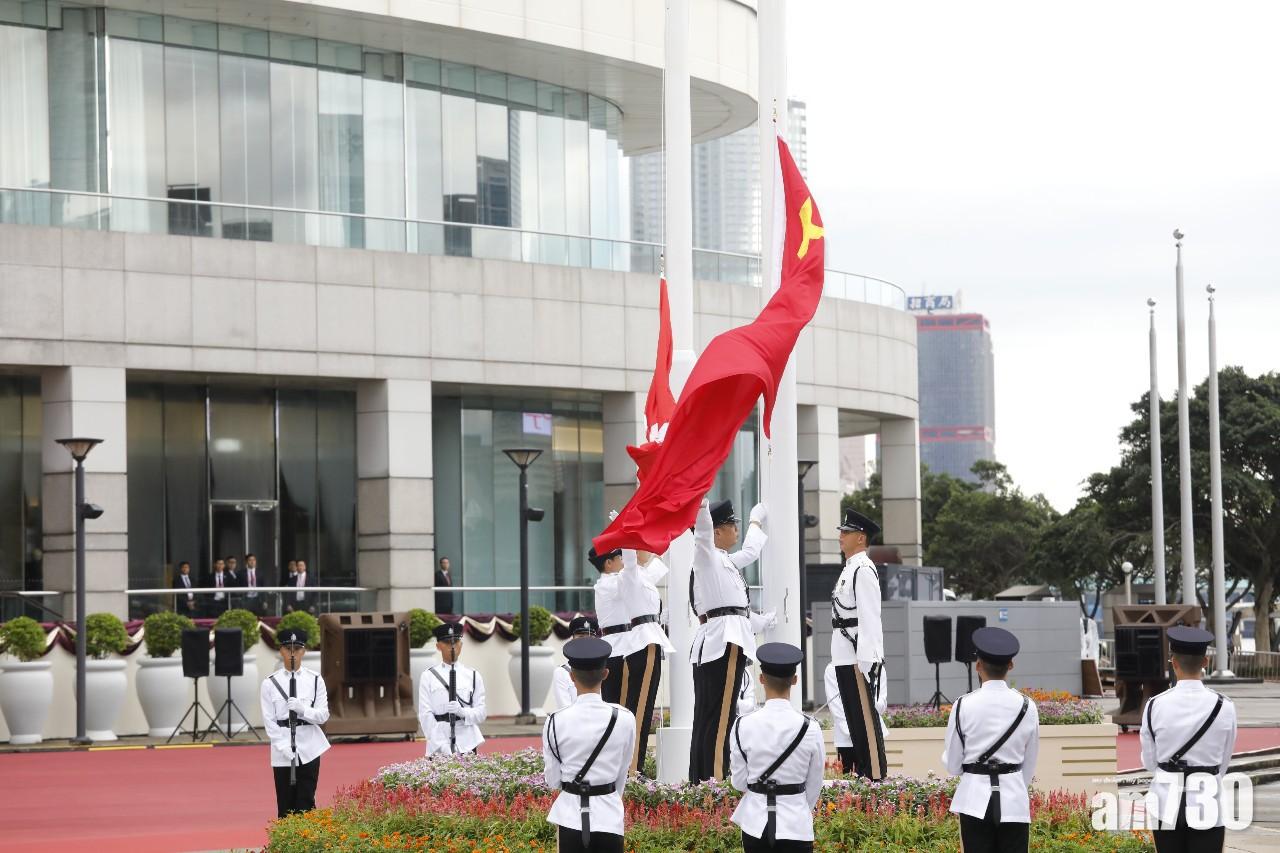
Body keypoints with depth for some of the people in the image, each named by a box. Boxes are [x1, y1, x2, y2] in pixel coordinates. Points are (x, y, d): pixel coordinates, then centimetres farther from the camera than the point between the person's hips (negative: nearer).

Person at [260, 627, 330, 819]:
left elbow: (323, 715, 1)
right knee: (285, 805, 1)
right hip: (282, 752, 0)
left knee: (306, 803, -1)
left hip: (308, 750, 0)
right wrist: (283, 747, -12)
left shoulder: (315, 680, 3)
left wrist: (302, 709, -18)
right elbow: (269, 721, -1)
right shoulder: (270, 683, 1)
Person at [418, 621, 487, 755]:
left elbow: (481, 713, 7)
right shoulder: (428, 677, 5)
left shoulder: (473, 676, 9)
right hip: (438, 747, -1)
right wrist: (443, 747, -12)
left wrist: (462, 712, -15)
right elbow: (425, 715, -2)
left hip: (467, 744, 1)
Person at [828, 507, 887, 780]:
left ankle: (876, 775, -6)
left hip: (859, 655, -10)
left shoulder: (863, 570, -12)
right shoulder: (849, 569, 18)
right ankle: (861, 771, 19)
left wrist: (867, 658, -21)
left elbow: (869, 617, -18)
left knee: (866, 716, -7)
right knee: (853, 716, 13)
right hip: (844, 655, 10)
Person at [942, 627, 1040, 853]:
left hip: (975, 799, -1)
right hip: (1014, 799, 1)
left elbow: (952, 764, 0)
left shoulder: (964, 705, -8)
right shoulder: (1026, 707, -2)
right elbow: (1029, 765, 8)